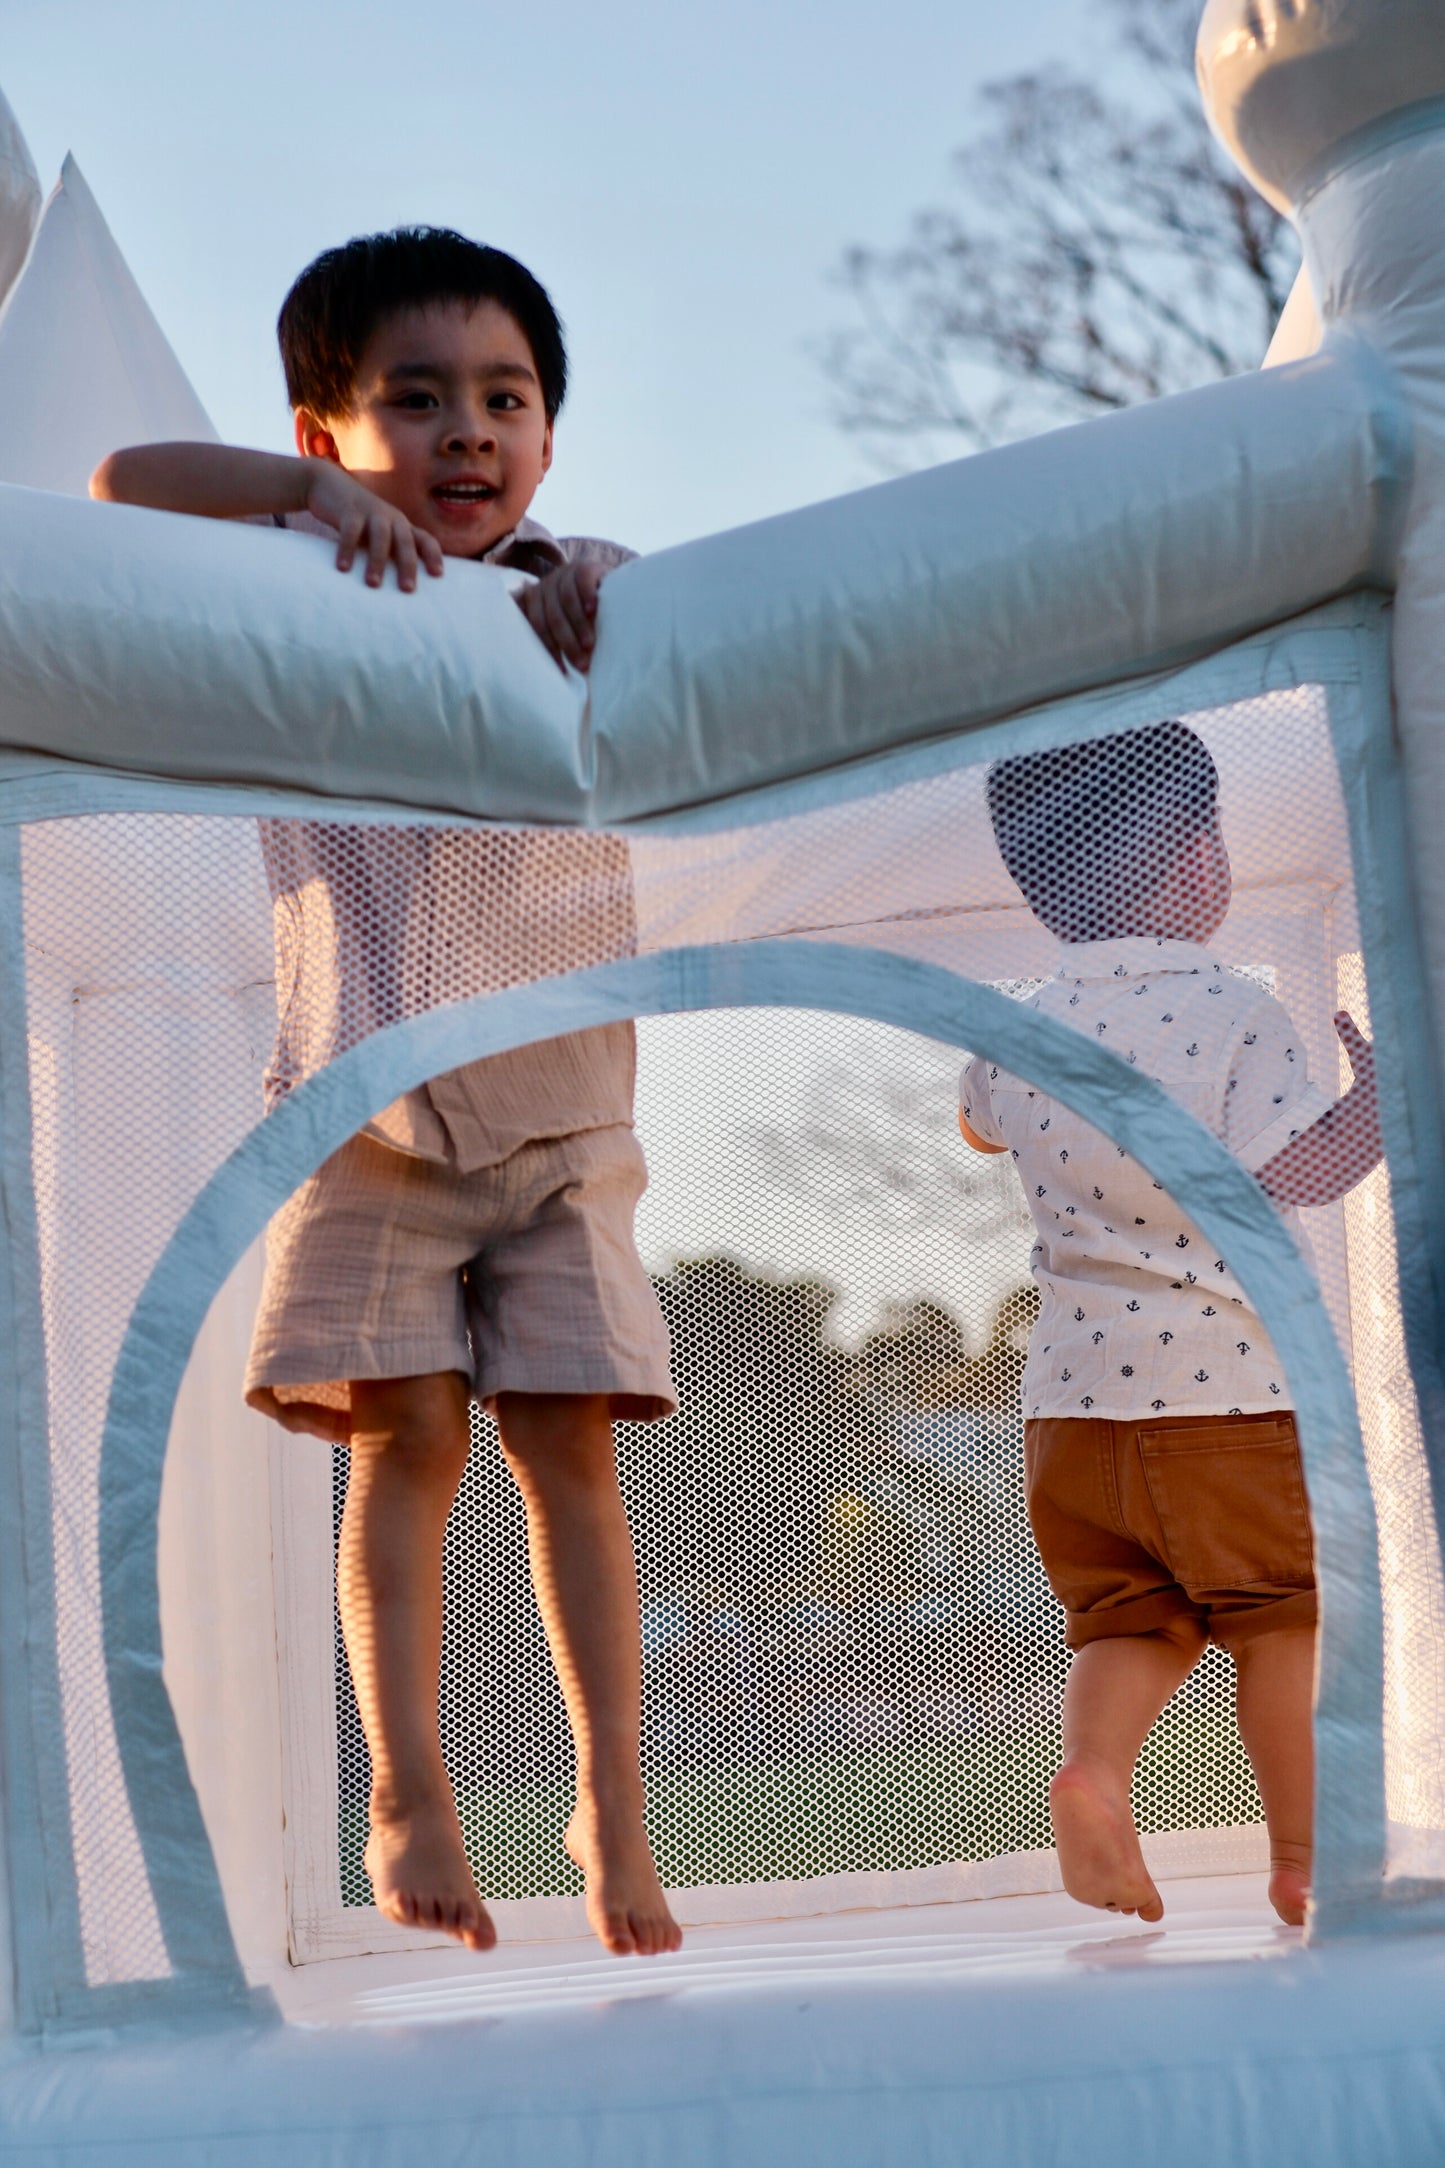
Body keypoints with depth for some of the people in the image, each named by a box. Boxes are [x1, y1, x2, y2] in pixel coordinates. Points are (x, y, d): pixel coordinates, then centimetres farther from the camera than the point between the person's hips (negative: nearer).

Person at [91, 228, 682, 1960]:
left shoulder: (597, 600, 8)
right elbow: (119, 484, -2)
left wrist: (619, 649, -19)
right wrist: (320, 493, -14)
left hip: (559, 1103, 1)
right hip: (368, 1099, -1)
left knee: (568, 1444, -1)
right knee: (404, 1439, -3)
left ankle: (611, 1801, 3)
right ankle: (407, 1798, 3)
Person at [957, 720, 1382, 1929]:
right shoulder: (1232, 1016, -11)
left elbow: (979, 1126, 27)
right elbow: (1303, 1170, -20)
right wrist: (1382, 1093, -8)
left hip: (1073, 1392, 5)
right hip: (1230, 1388, -5)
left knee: (1129, 1616, 14)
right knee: (1285, 1616, 10)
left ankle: (1092, 1763, -13)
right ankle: (1304, 1856, 12)